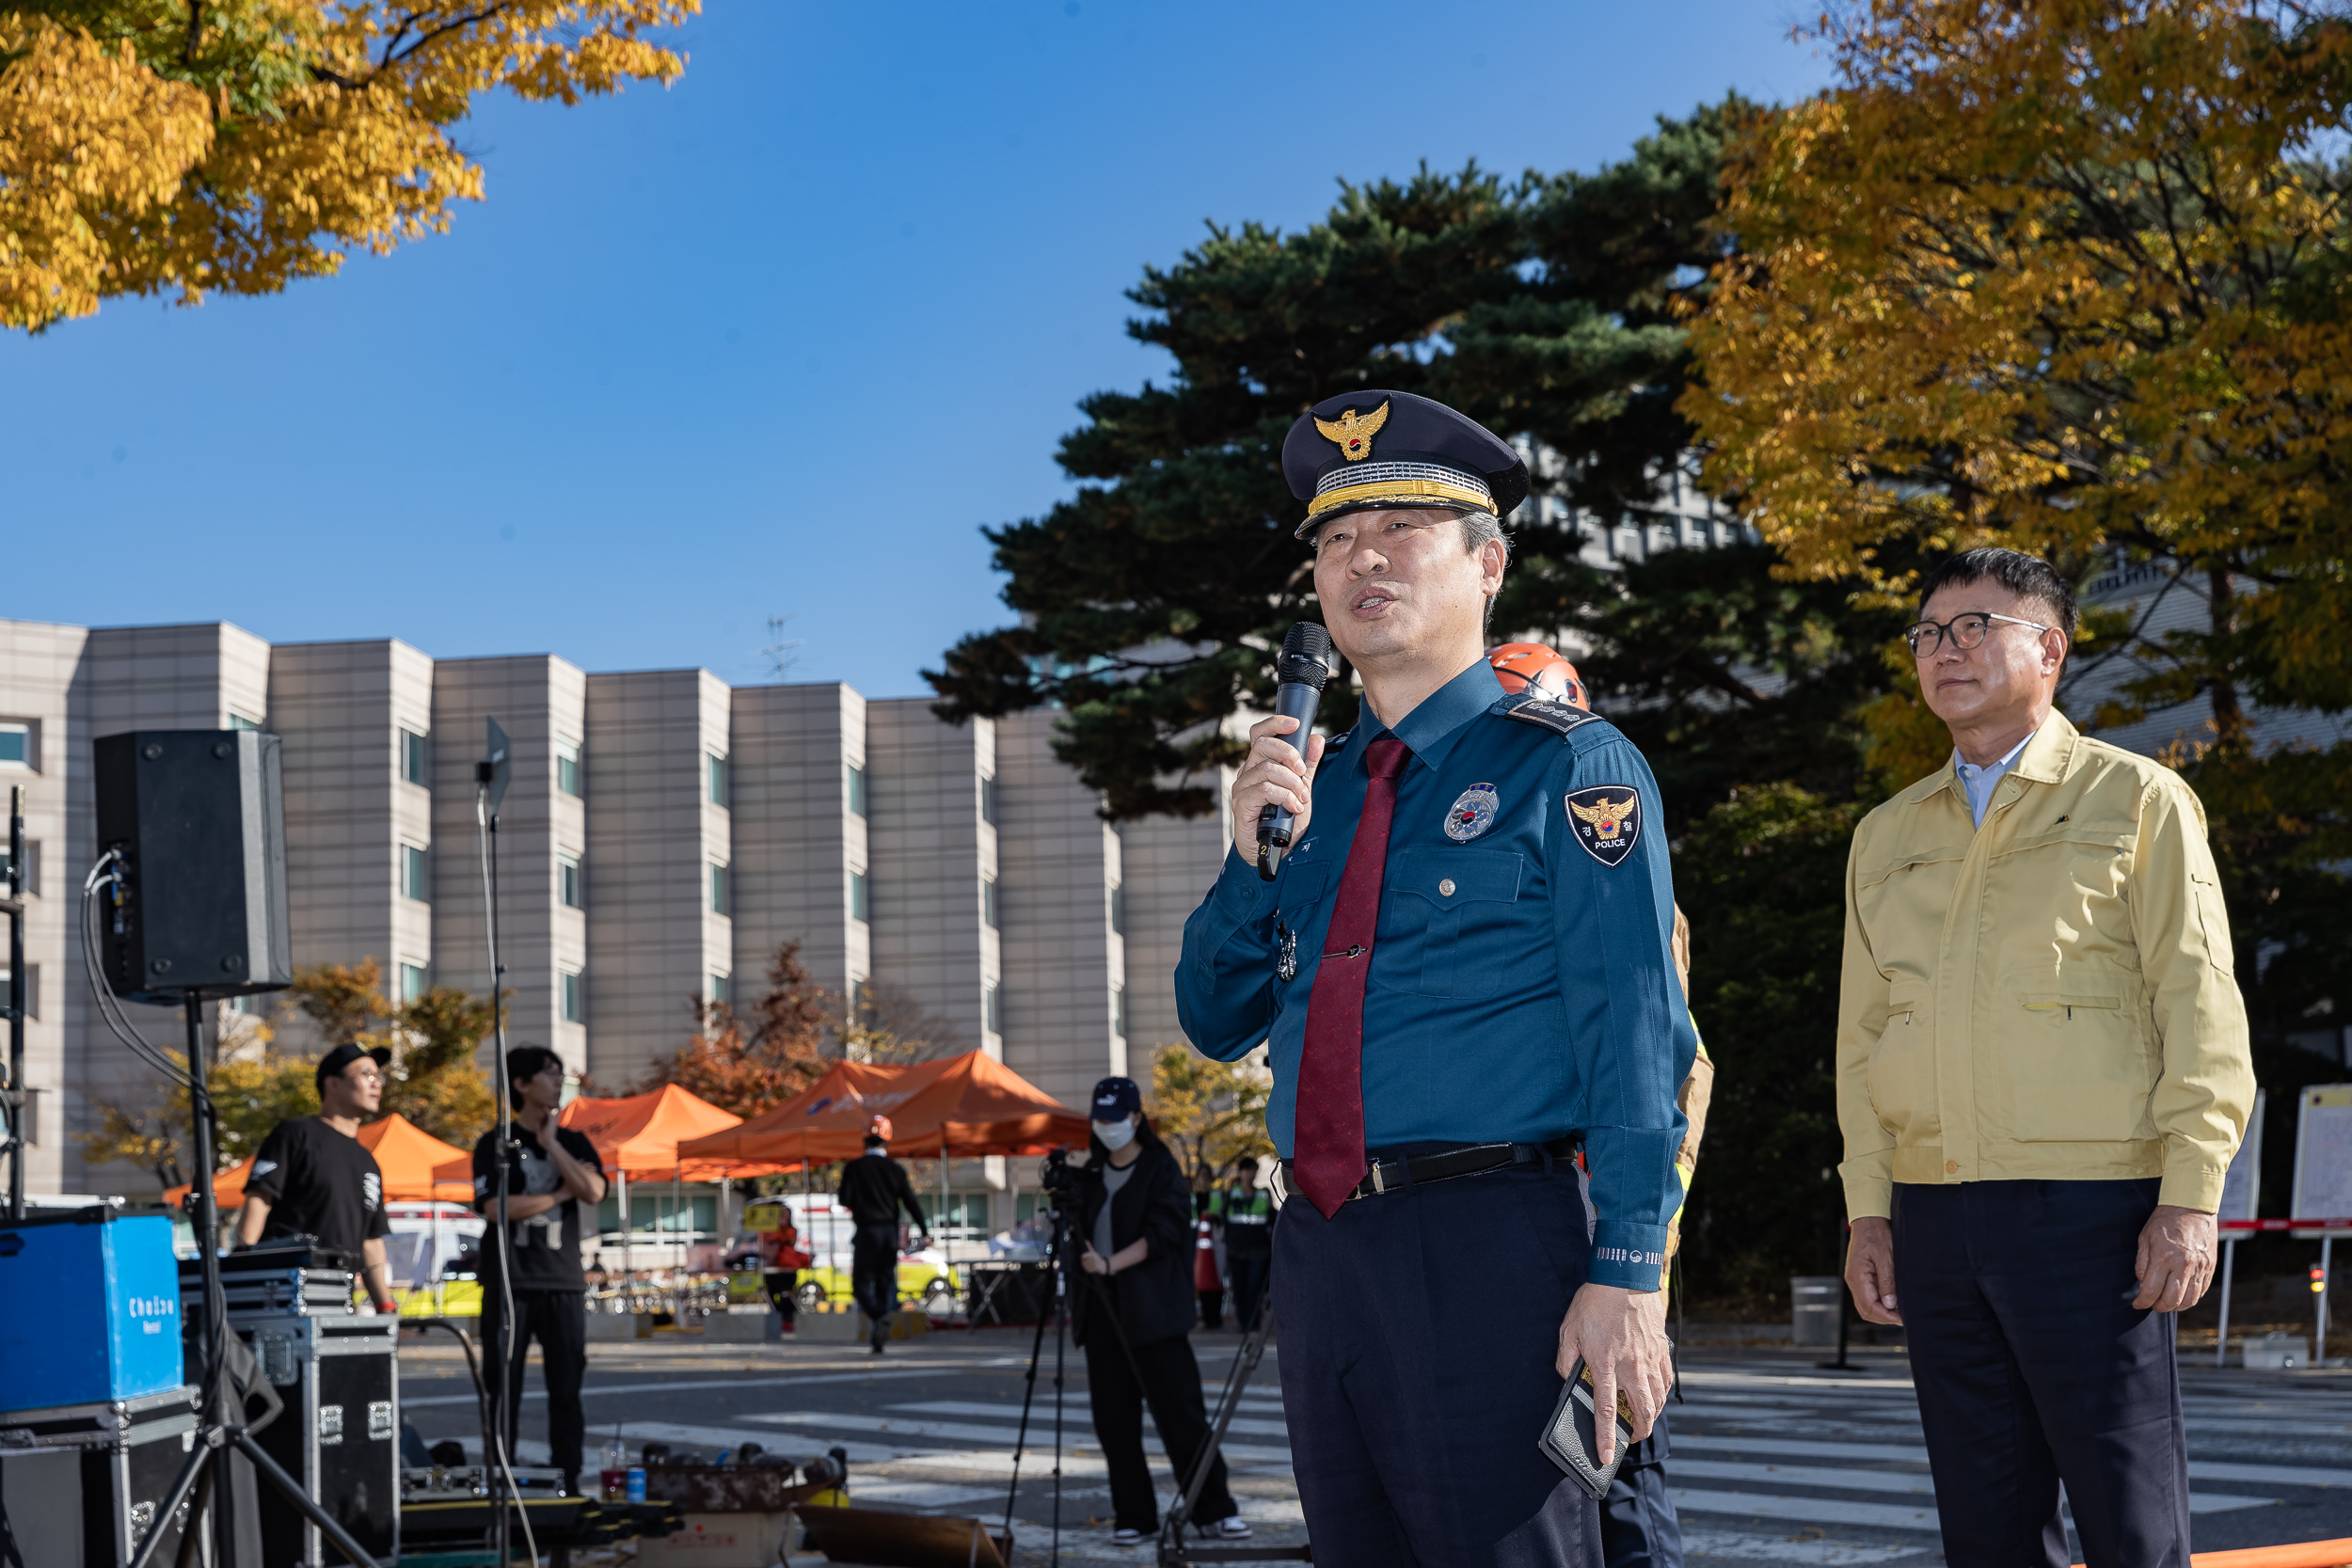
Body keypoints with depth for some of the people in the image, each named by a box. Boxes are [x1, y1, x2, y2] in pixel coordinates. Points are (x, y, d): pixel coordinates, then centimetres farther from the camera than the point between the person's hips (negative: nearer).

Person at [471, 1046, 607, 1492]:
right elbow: (495, 1207, -11)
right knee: (503, 1389, -1)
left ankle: (568, 1483, 5)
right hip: (509, 1283, -3)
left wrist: (550, 1143, -4)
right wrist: (559, 1195, -4)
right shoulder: (495, 1145, 4)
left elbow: (593, 1191, -6)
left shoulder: (574, 1143, 13)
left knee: (567, 1389, 1)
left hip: (564, 1282, 3)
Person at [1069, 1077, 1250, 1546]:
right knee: (1114, 1419, 3)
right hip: (1101, 1310, 5)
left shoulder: (1161, 1169, -2)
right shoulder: (1092, 1174, 15)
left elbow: (1161, 1232, -13)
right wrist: (1076, 1304, 17)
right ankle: (1133, 1516, 9)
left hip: (1151, 1311, -5)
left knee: (1180, 1410, -7)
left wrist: (1112, 1263, -23)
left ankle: (1215, 1510, -1)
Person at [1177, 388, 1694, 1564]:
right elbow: (1217, 1025, 16)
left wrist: (1627, 1271, -17)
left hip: (1487, 1246, -6)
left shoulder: (1567, 770, -2)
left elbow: (1636, 1037, -9)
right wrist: (1254, 852, -1)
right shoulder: (1313, 783, 16)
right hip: (1318, 1248, 6)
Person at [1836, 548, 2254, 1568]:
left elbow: (2201, 1012, -2)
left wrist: (2190, 1198, -10)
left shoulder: (2136, 801, 3)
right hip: (1933, 1214, 5)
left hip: (2089, 1209, -4)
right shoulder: (1887, 835, 17)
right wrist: (1866, 1208, 9)